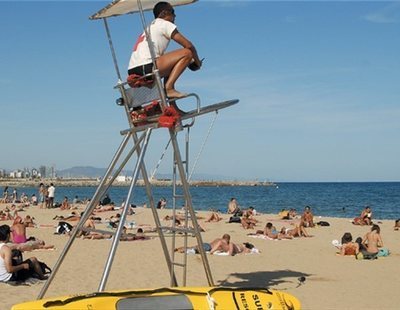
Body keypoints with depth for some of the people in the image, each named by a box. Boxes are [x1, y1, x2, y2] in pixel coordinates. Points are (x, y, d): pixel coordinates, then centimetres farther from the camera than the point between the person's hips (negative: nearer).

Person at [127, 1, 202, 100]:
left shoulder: (150, 27, 30)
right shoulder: (165, 24, 6)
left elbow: (161, 56, 34)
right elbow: (189, 45, 0)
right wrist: (197, 61, 17)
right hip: (146, 67, -9)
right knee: (187, 53, -6)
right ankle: (168, 87, -16)